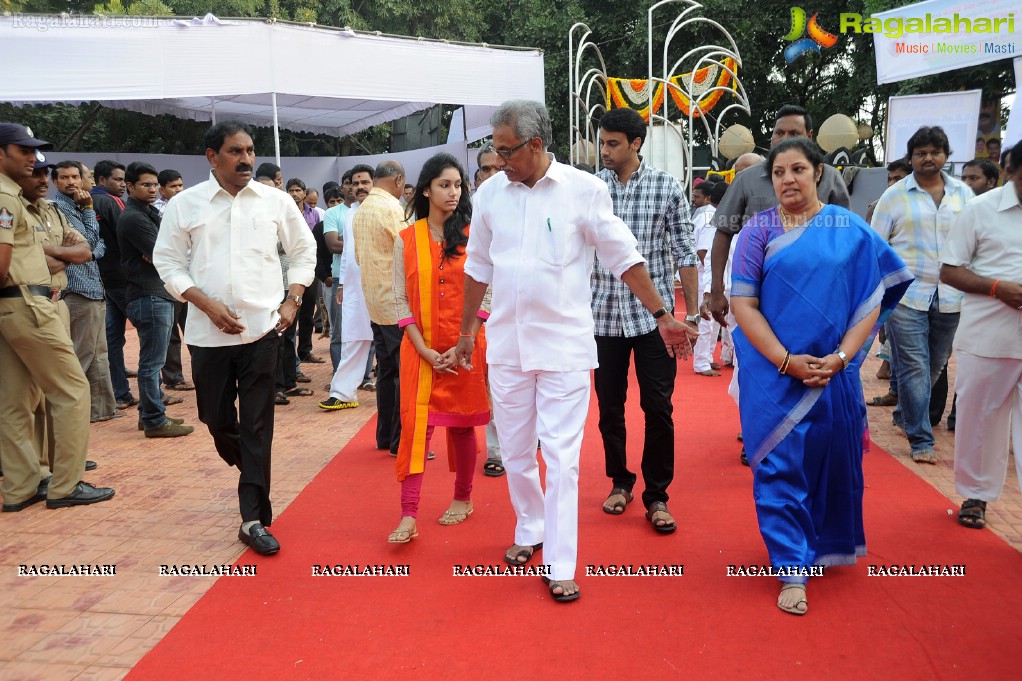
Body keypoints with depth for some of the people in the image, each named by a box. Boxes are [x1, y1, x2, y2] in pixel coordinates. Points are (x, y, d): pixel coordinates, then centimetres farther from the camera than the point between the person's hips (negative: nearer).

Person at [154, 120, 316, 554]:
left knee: (257, 424, -2)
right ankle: (249, 469, 41)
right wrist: (208, 305, -10)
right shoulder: (184, 204, 1)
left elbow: (304, 251, 13)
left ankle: (253, 519, 5)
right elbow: (168, 263, 3)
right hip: (208, 332, 1)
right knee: (217, 417, 10)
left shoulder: (276, 201, 3)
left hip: (261, 328, -1)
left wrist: (292, 300, 1)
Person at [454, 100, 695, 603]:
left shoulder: (583, 189, -8)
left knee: (561, 456, -2)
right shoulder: (490, 193, 3)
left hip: (564, 343, -4)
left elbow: (624, 258, -1)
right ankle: (530, 528, 37)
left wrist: (662, 316, 0)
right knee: (515, 451, 14)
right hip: (506, 344, 4)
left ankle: (560, 564, 9)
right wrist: (466, 331, 18)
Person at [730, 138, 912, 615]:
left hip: (833, 372, 2)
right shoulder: (759, 230, 0)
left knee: (832, 460, 12)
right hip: (773, 372, -1)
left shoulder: (850, 229, 3)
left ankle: (826, 546, 37)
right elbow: (743, 304, -6)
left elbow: (872, 299, 2)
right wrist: (787, 361, -14)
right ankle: (793, 570, 11)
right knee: (780, 466, 0)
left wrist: (840, 357, -11)